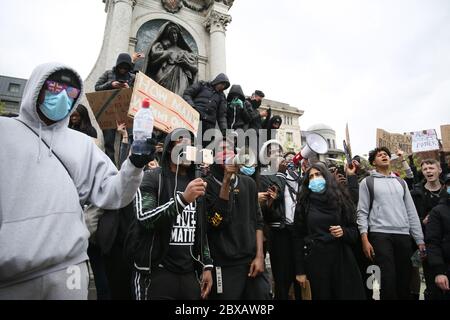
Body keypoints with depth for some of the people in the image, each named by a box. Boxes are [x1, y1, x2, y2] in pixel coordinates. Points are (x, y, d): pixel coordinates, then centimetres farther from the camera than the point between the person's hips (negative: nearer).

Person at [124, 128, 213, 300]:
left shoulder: (196, 182, 11)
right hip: (156, 273, -5)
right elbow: (145, 219, -20)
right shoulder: (152, 178, -6)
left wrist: (206, 265, 9)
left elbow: (202, 230, 13)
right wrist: (183, 199, -29)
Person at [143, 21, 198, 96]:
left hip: (180, 82, 3)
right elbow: (155, 55, -2)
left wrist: (183, 56, 1)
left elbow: (194, 62, 17)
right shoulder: (159, 45, 19)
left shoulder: (182, 50, 29)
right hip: (165, 79, -3)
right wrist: (171, 54, 4)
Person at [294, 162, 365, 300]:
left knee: (348, 295, 3)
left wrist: (343, 232, -16)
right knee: (321, 295, 7)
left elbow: (354, 230, 7)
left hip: (341, 258, 1)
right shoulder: (304, 203, 2)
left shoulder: (340, 198, 5)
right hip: (315, 259, -1)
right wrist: (300, 270, -2)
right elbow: (299, 236, 0)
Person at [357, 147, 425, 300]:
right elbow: (362, 212, -1)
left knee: (405, 278, 8)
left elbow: (411, 211, 14)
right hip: (380, 234, -4)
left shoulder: (400, 182, 17)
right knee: (389, 278, -9)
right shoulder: (367, 182, 4)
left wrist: (420, 239, 7)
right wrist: (364, 239, -10)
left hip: (403, 235, 4)